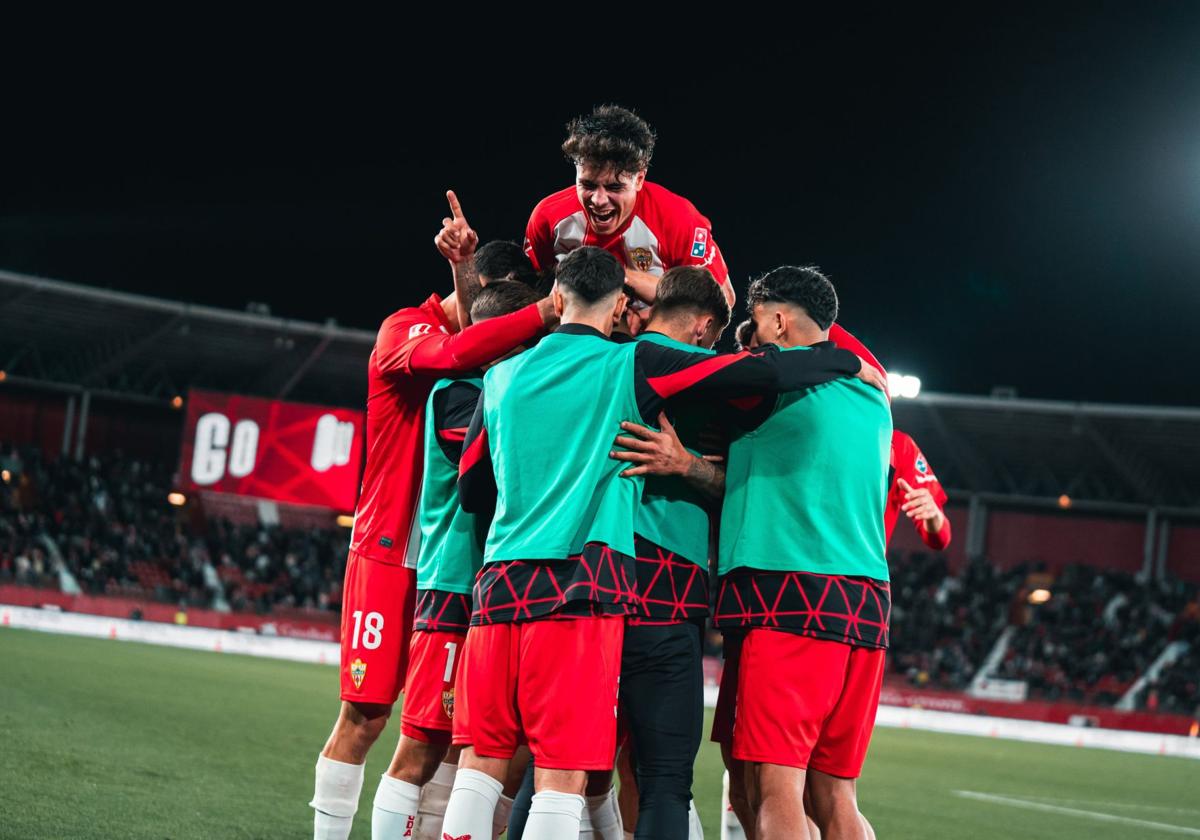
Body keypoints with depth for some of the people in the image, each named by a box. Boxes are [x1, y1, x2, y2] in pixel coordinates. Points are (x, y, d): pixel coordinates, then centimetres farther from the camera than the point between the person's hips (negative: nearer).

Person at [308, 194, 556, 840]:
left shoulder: (491, 349, 13)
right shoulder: (406, 329, -6)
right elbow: (454, 353, -29)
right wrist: (548, 311, -33)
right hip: (391, 552, -6)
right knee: (364, 715, -3)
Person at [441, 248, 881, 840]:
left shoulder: (503, 377, 14)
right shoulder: (630, 366, 1)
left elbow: (470, 491, 21)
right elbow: (763, 371, -1)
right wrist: (850, 363, 14)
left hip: (500, 584, 5)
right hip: (582, 587, -4)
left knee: (481, 761, 10)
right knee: (563, 773, -4)